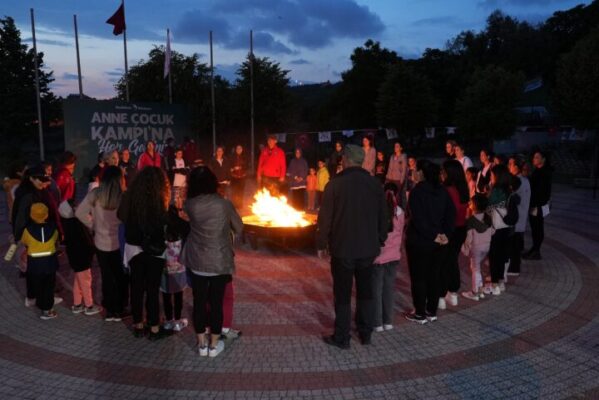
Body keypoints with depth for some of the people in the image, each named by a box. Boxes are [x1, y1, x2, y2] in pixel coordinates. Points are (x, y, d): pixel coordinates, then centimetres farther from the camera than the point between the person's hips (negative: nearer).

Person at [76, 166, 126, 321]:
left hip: (101, 242, 2)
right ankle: (119, 310, 24)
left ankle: (110, 311, 27)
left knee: (107, 277, 17)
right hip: (119, 242, -2)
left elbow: (80, 213, -6)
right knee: (121, 277, 17)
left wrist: (94, 226, 4)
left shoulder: (96, 194, -9)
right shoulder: (124, 197, -18)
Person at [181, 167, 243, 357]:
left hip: (196, 262, 2)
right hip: (219, 262, -1)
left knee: (199, 302, 12)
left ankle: (202, 344, 23)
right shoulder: (224, 204, -13)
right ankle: (214, 345, 20)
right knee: (216, 302, 9)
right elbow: (239, 228, -1)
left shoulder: (190, 204, -8)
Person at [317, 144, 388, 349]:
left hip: (342, 249, -4)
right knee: (365, 291, 16)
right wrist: (380, 241, 16)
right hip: (368, 248, 4)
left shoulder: (335, 184, -12)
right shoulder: (375, 184, 0)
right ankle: (365, 333, 27)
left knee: (343, 294, 6)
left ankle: (341, 338, 15)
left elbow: (325, 217, -9)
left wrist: (321, 244, 1)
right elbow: (383, 217, 6)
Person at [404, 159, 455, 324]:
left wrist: (433, 236, -15)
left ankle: (420, 314, 11)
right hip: (438, 241, 6)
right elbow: (451, 213, 2)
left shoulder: (417, 191, -14)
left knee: (418, 278, 4)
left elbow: (418, 219, -21)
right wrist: (445, 234, -4)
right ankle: (431, 312, 21)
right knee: (434, 276, 13)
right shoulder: (442, 190, 6)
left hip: (419, 241, -6)